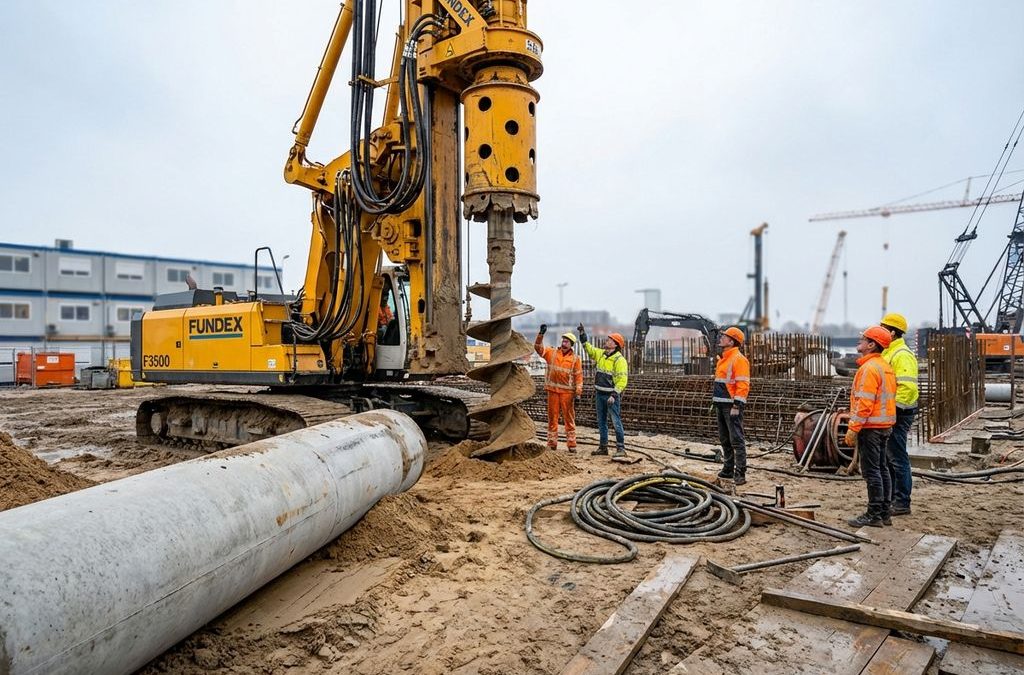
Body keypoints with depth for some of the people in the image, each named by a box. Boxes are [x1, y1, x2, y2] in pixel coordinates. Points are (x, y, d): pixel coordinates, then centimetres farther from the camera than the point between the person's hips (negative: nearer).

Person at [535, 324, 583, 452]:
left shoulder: (575, 359, 1)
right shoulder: (552, 353, 6)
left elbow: (579, 376, 0)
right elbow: (538, 347, -4)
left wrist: (578, 393, -6)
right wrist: (541, 334, -17)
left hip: (567, 392, -2)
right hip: (553, 390, 2)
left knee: (569, 418, 3)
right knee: (552, 417, 7)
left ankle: (571, 444, 8)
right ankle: (552, 443, 15)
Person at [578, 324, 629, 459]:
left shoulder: (620, 360, -15)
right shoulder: (600, 354, 9)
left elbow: (622, 380, -21)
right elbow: (588, 348, 25)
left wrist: (614, 395, -26)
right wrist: (582, 334, 20)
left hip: (612, 395, -8)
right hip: (600, 394, 8)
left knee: (616, 422, -7)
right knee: (601, 422, 14)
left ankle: (621, 449, -2)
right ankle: (603, 447, 24)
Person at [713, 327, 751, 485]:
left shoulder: (739, 359, -13)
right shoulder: (723, 359, 17)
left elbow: (743, 385, -18)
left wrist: (736, 405, -21)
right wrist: (715, 401, 21)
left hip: (731, 406, -10)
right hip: (721, 405, 10)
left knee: (736, 440, -8)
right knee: (724, 440, 15)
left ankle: (740, 473, -5)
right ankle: (728, 469, 24)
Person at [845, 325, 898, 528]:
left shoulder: (869, 368, -17)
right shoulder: (885, 366, 15)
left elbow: (864, 403, -22)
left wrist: (853, 429, -20)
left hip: (870, 426, -10)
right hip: (884, 425, 10)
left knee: (871, 471, -4)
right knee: (881, 469, 14)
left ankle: (874, 515, 1)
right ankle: (884, 513, 21)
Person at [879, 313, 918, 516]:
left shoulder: (902, 355, -16)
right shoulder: (888, 353, 16)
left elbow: (907, 387, -26)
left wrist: (893, 409, -25)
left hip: (898, 413, -11)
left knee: (897, 458, -4)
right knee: (888, 457, 17)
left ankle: (902, 503, 4)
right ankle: (892, 498, 27)